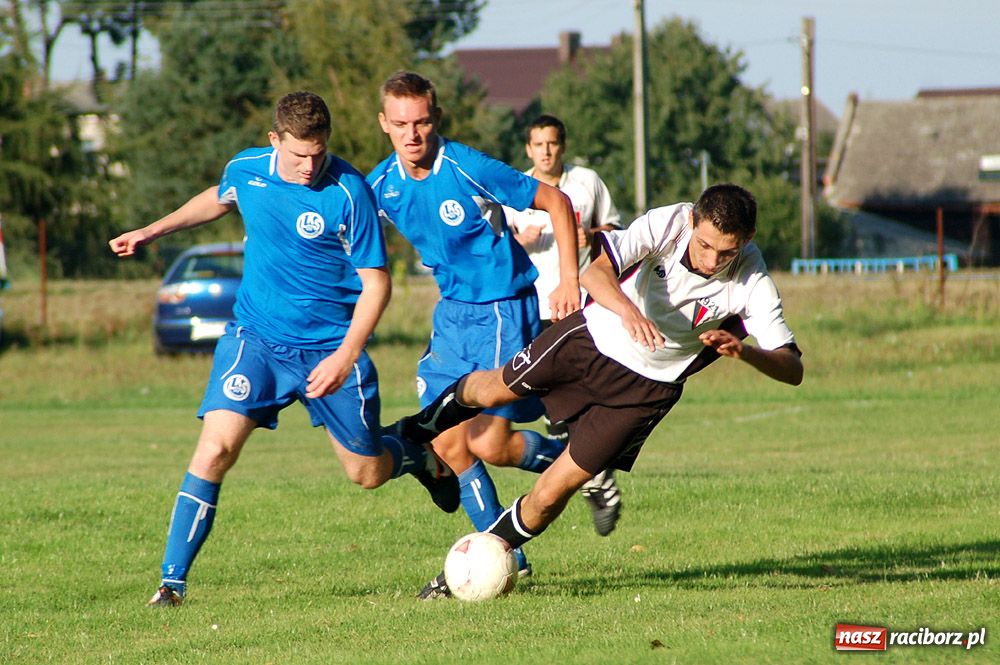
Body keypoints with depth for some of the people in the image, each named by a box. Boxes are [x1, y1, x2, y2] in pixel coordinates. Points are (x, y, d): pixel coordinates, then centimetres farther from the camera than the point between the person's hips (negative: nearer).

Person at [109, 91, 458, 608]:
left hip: (332, 347, -2)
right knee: (214, 449, -17)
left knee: (367, 474, 9)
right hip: (256, 338, 2)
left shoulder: (349, 193, -17)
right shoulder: (245, 170, -4)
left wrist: (346, 356, -21)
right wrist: (154, 231, 22)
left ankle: (420, 455, 46)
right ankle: (172, 580, -12)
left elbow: (376, 284, -12)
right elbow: (217, 199, 23)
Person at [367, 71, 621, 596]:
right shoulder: (382, 186, -4)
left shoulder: (468, 169, -21)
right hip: (452, 311, 6)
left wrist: (569, 279, -17)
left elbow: (555, 201, -13)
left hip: (505, 311, -6)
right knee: (448, 443, 1)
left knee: (488, 443, -12)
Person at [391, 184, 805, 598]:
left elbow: (792, 369, -29)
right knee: (492, 391, 20)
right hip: (596, 336, 1)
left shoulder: (751, 283, -27)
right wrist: (627, 309, -59)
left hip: (646, 388, -1)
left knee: (550, 496, -4)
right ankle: (429, 423, 56)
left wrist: (743, 350, -49)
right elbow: (595, 270, -38)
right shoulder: (667, 223, -28)